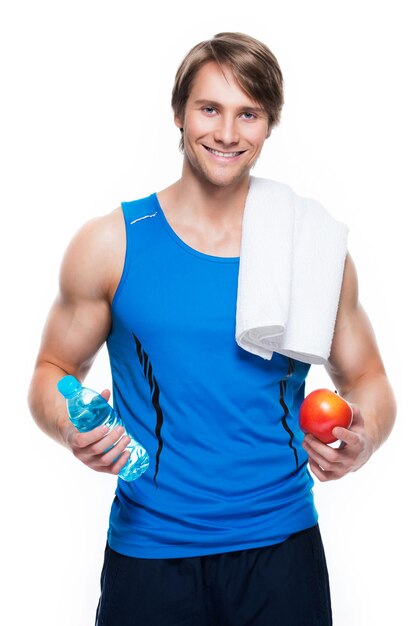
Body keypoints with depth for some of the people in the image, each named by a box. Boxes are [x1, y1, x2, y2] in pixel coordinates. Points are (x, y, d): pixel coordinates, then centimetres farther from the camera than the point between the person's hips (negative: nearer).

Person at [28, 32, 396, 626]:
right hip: (149, 551, -1)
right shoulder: (110, 243, -2)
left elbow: (367, 380, 9)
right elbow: (54, 372, 6)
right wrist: (74, 429, -16)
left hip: (281, 549, 1)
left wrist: (363, 440, -12)